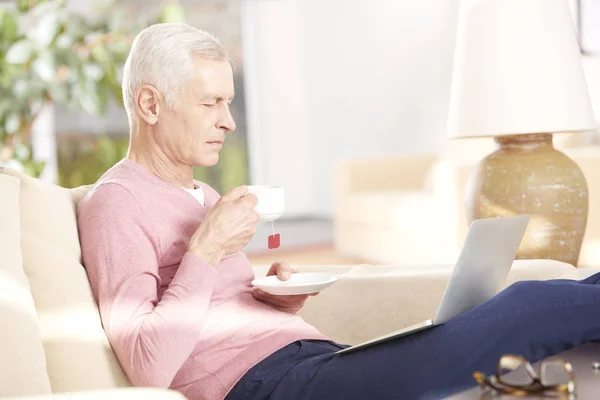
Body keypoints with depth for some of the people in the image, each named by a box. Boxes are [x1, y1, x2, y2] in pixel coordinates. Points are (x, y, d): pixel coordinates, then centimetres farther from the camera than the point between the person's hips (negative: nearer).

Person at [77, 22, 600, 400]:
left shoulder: (203, 197, 24)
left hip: (316, 356, 9)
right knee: (531, 306, -17)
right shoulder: (115, 203, -3)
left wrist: (280, 299, 6)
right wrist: (205, 250, -15)